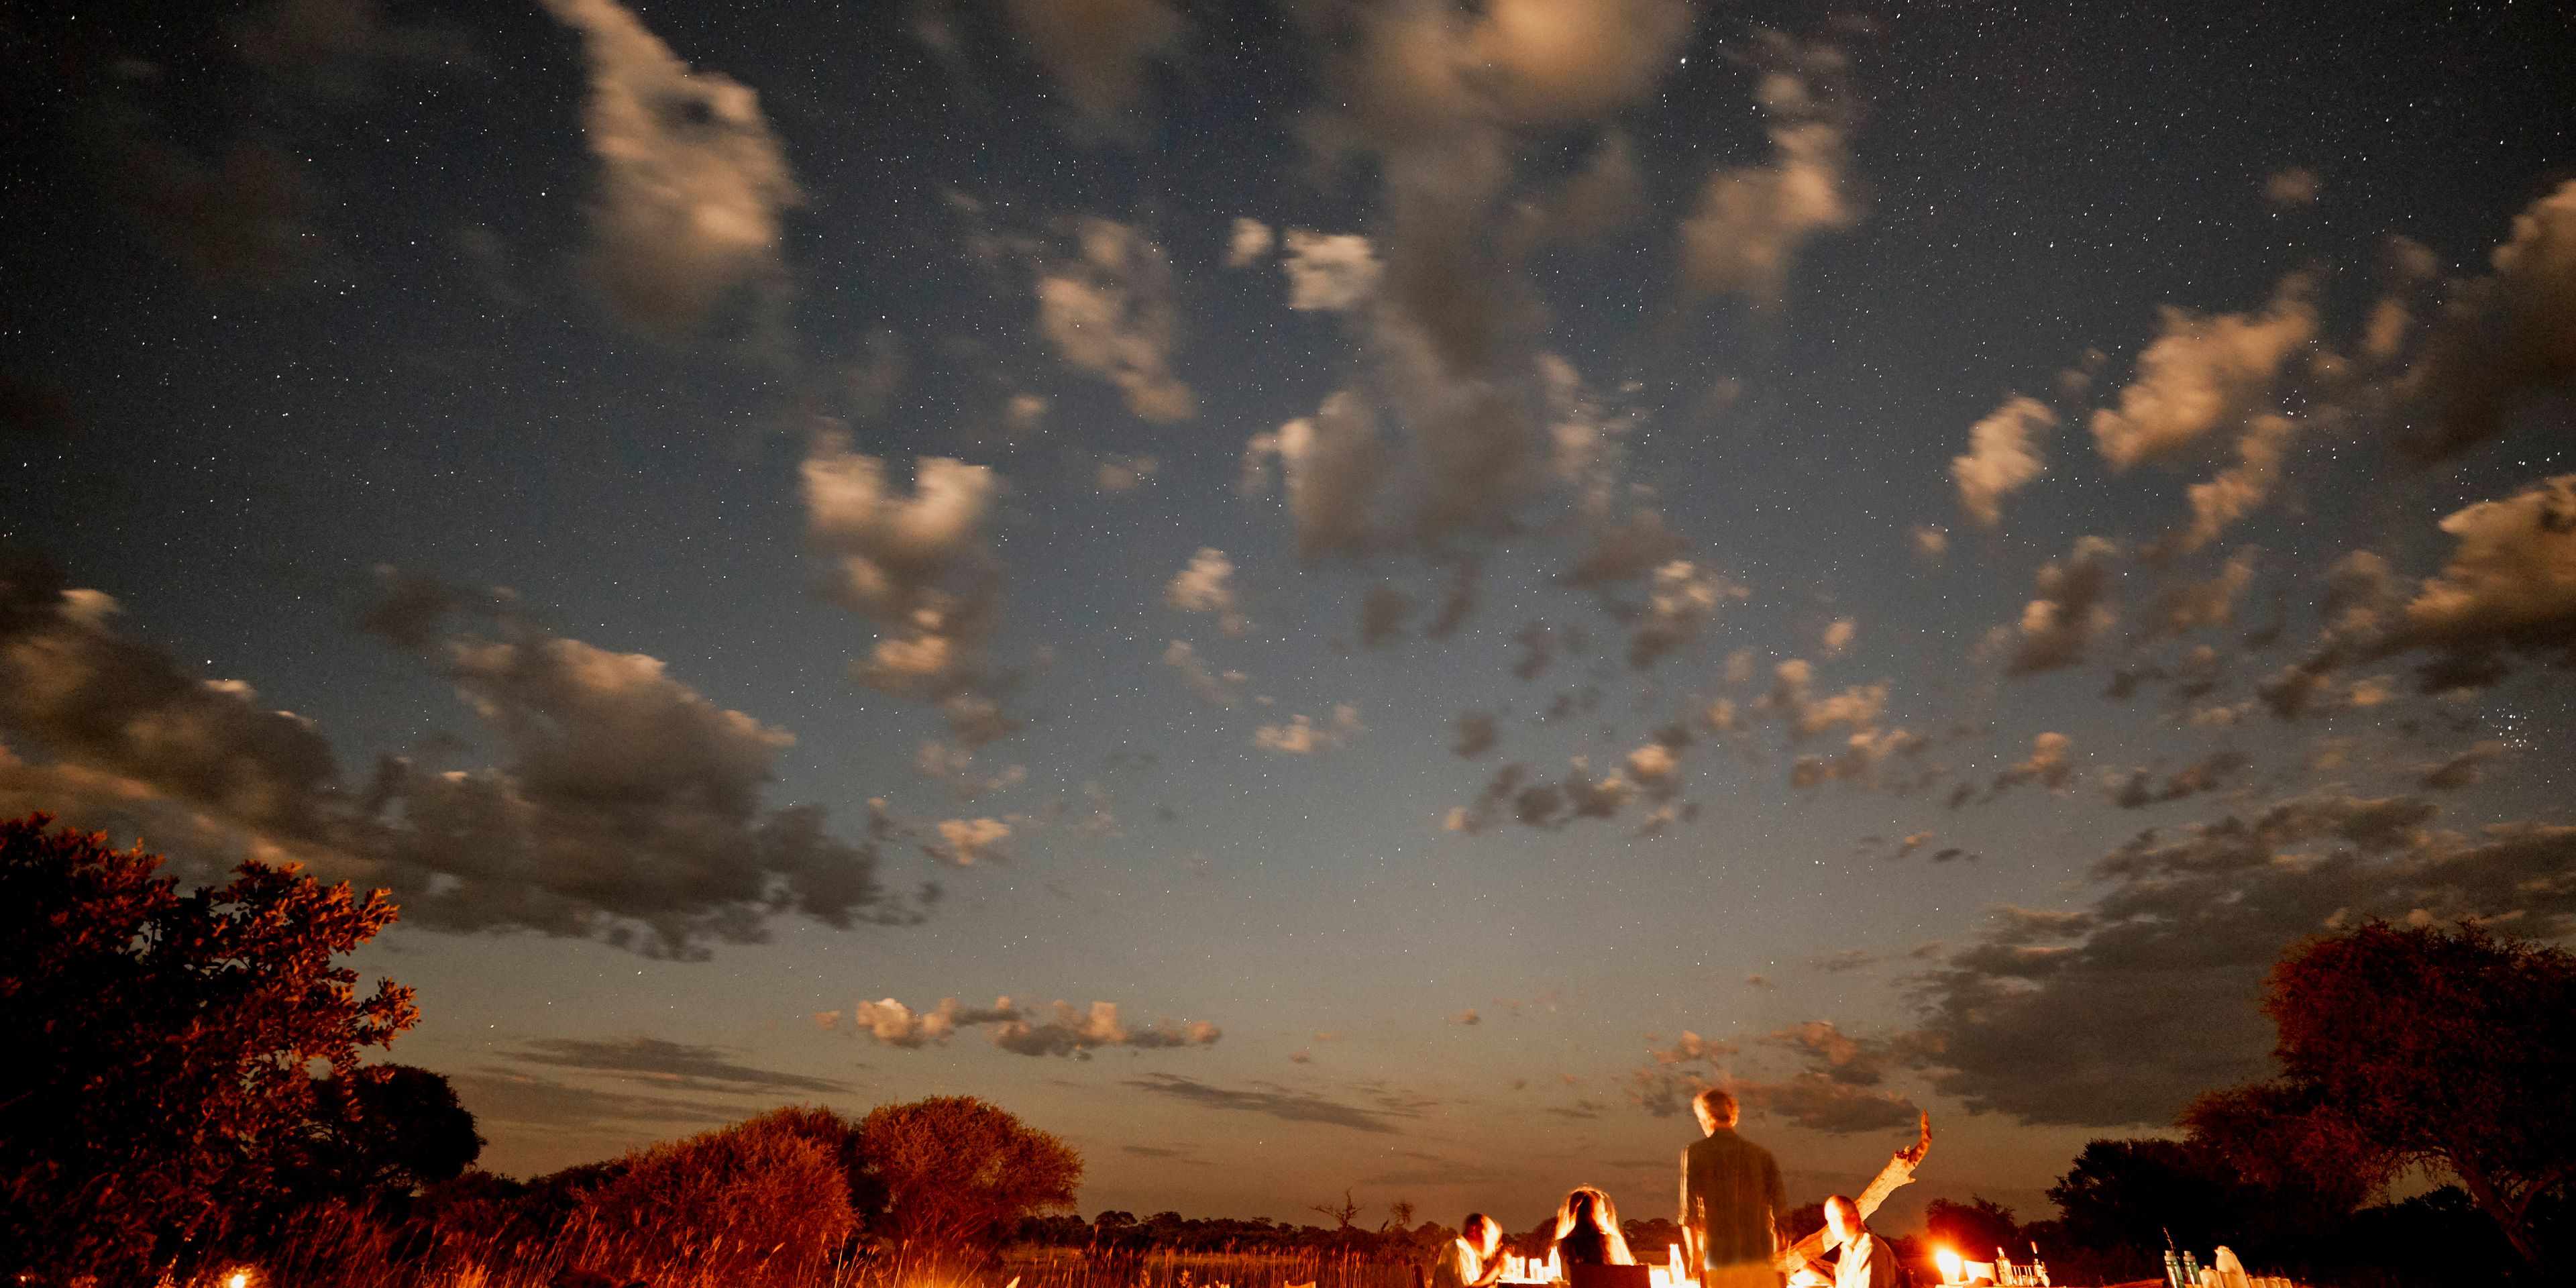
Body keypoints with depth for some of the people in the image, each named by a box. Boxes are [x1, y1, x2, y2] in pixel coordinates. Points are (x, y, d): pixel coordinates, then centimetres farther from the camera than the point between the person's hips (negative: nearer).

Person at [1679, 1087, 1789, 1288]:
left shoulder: (1695, 1153, -1)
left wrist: (1695, 1257, 4)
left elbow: (1689, 1212, -5)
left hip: (1718, 1262, -2)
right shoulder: (1762, 1155, 5)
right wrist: (1778, 1263, 12)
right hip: (1760, 1261, 2)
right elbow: (1781, 1211, 3)